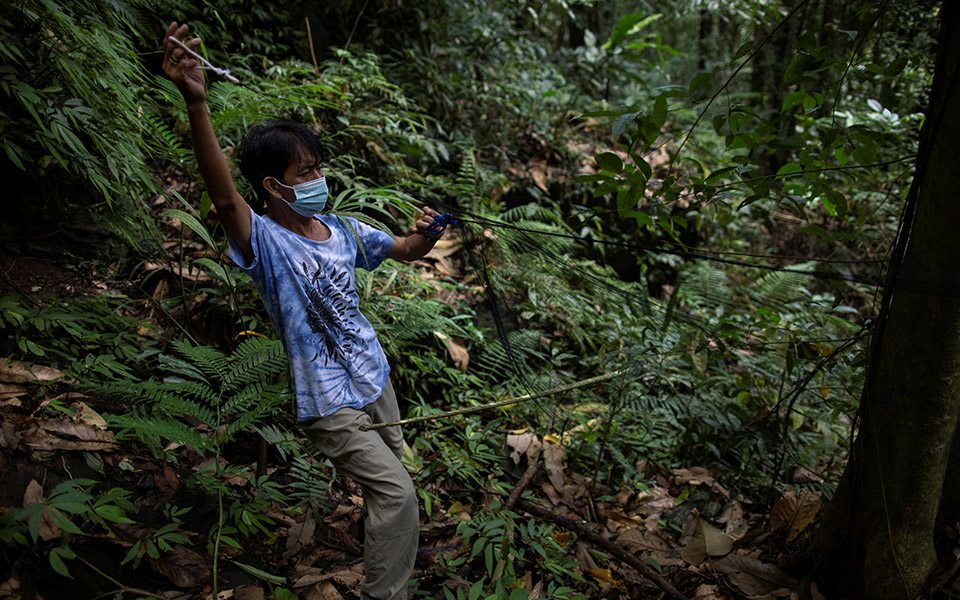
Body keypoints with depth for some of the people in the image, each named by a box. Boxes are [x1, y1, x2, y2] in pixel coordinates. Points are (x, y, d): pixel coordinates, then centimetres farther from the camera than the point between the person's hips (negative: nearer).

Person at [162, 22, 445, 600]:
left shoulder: (342, 230, 0)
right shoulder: (266, 241, -20)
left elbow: (404, 250, 14)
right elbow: (225, 197, -41)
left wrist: (424, 236, -11)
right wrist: (197, 103, -55)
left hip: (374, 375, 7)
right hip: (329, 400, -7)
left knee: (391, 472, 26)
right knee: (396, 491, -11)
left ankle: (395, 543, 53)